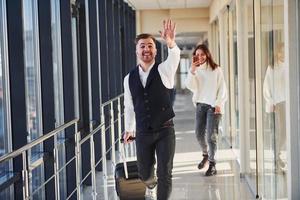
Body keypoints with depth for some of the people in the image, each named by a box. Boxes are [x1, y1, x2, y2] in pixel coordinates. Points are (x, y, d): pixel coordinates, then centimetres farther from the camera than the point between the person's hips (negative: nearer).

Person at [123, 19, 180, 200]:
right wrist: (128, 129, 21)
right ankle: (151, 185, 54)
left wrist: (171, 44, -53)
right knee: (144, 173, 18)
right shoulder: (129, 78, 1)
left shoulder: (164, 70, -9)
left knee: (165, 174, -4)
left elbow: (175, 57, -32)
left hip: (165, 130, -3)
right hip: (143, 133, 3)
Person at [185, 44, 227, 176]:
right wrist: (192, 70, -15)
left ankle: (212, 164, -2)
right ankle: (205, 155, 34)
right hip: (200, 104, 4)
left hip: (213, 105, -4)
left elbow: (222, 88, -2)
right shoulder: (195, 71, 7)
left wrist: (218, 104, -10)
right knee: (199, 134, 8)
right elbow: (190, 86, -7)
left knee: (211, 135, -8)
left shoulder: (216, 70, -1)